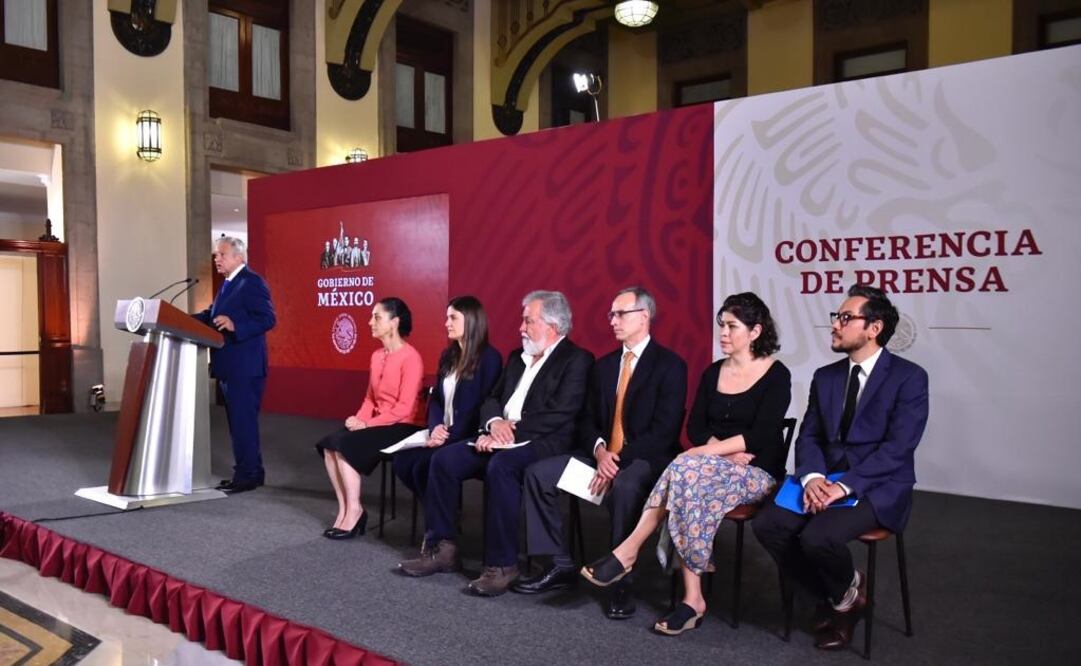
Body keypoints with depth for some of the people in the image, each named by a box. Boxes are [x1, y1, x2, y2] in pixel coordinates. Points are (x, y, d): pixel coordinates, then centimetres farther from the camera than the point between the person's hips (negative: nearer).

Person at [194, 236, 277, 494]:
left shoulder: (252, 282, -12)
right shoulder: (228, 284, 17)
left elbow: (267, 319, -21)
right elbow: (210, 315, 17)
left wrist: (235, 325, -30)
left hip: (245, 367, -10)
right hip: (229, 366, 10)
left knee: (243, 421, -5)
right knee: (238, 421, 15)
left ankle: (246, 476, 2)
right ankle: (250, 472, 23)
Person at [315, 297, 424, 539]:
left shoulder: (410, 357, -14)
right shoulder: (377, 355, 11)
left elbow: (405, 407, -18)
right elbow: (370, 397, 15)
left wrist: (367, 424, -18)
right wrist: (359, 419, -5)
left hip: (401, 427, -8)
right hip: (376, 424, 8)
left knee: (345, 444, -23)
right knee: (329, 445, -14)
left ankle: (355, 510, -9)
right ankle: (344, 508, -6)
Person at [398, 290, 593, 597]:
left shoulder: (577, 360, -5)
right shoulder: (517, 357, 19)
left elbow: (558, 416, -16)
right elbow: (492, 399, 17)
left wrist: (510, 433, -18)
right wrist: (495, 423, -7)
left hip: (543, 443, -7)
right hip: (503, 438, 8)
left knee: (500, 466, -35)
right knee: (444, 459, -11)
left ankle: (502, 564, -24)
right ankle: (444, 548, -3)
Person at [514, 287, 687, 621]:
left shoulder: (670, 365, -7)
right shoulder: (604, 365, 14)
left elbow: (664, 431, -16)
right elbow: (588, 420, 12)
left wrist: (620, 460, -22)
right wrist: (599, 450, -11)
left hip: (646, 459, -7)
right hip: (603, 454, 7)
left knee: (624, 486, -39)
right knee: (538, 473, -9)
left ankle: (622, 581, -22)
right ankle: (560, 564, -1)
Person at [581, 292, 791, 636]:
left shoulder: (776, 375, -4)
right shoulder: (713, 373, 12)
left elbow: (760, 436, -14)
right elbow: (695, 428, 5)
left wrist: (710, 451, -21)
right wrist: (727, 451, -13)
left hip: (757, 473, -4)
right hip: (712, 465, 5)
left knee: (688, 468, -32)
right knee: (689, 478, -32)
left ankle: (629, 551, -26)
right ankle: (692, 598, -31)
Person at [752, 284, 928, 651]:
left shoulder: (909, 377, -6)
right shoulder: (825, 376, 12)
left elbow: (897, 448, -15)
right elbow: (808, 437, 7)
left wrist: (845, 485, -24)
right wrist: (812, 477, -15)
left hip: (878, 488, -6)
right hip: (825, 481, 6)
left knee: (818, 536, -32)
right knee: (767, 524, -18)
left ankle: (849, 591, 5)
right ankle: (833, 595, 6)